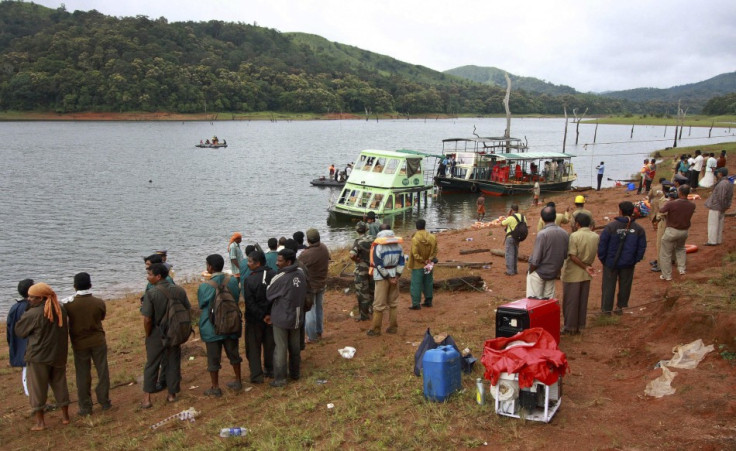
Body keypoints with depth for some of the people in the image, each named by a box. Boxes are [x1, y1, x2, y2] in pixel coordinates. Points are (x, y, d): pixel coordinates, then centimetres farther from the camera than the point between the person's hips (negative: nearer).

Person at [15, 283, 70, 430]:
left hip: (38, 356, -6)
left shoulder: (33, 314, -18)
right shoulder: (61, 309, 0)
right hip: (59, 355, 6)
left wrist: (26, 312, 2)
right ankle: (65, 416, 23)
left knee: (37, 388, 6)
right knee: (60, 384, 16)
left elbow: (19, 331, -4)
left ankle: (40, 421, 10)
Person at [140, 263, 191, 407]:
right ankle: (172, 394, 23)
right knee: (173, 364, 14)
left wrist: (148, 335, -2)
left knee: (151, 366, 11)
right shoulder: (179, 291, -6)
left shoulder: (151, 294, -18)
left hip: (156, 335, -3)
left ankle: (147, 399, 13)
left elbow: (147, 319, -19)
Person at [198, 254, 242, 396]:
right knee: (234, 353, 20)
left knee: (213, 358, 10)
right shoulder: (232, 280, -10)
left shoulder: (205, 286, -20)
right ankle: (238, 382, 33)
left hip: (212, 327, -4)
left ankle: (215, 388, 20)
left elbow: (201, 305, -4)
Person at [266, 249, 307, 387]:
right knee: (295, 347, 18)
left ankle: (279, 379, 14)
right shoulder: (301, 274, -6)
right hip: (296, 317, 6)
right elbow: (302, 295, 4)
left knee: (280, 349, 6)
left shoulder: (280, 278, -24)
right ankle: (295, 373, 33)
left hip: (281, 318, -6)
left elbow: (269, 296, -10)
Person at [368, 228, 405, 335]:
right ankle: (393, 327, 19)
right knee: (393, 303, 14)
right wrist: (396, 276, 1)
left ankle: (375, 329, 8)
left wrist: (388, 278, -8)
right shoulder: (398, 244, 4)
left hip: (382, 277, -5)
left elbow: (378, 264, -14)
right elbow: (401, 261, 4)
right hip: (394, 275, 5)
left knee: (379, 304, 2)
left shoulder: (378, 245, -12)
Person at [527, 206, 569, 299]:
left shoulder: (542, 234, -21)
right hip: (553, 273, 6)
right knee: (549, 300, 15)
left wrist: (530, 272, -4)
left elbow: (535, 260, -20)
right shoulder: (564, 234, -4)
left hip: (539, 273, -6)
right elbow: (565, 255, 5)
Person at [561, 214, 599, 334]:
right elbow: (593, 254, 9)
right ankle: (579, 326, 19)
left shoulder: (574, 236, -16)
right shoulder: (596, 237, 1)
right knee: (582, 301, 13)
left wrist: (585, 267, -12)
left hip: (572, 274, -5)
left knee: (570, 301, 5)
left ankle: (570, 327, 11)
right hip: (586, 274, 5)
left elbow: (572, 256, -20)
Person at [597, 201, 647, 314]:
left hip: (611, 263, -3)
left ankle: (606, 309, 15)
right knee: (625, 285, 18)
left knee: (608, 286, 8)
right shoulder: (638, 229, -4)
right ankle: (620, 307, 29)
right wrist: (636, 259, 11)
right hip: (628, 263, 3)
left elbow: (602, 245, -13)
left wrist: (602, 258, 0)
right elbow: (642, 247, 1)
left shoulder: (610, 226, -15)